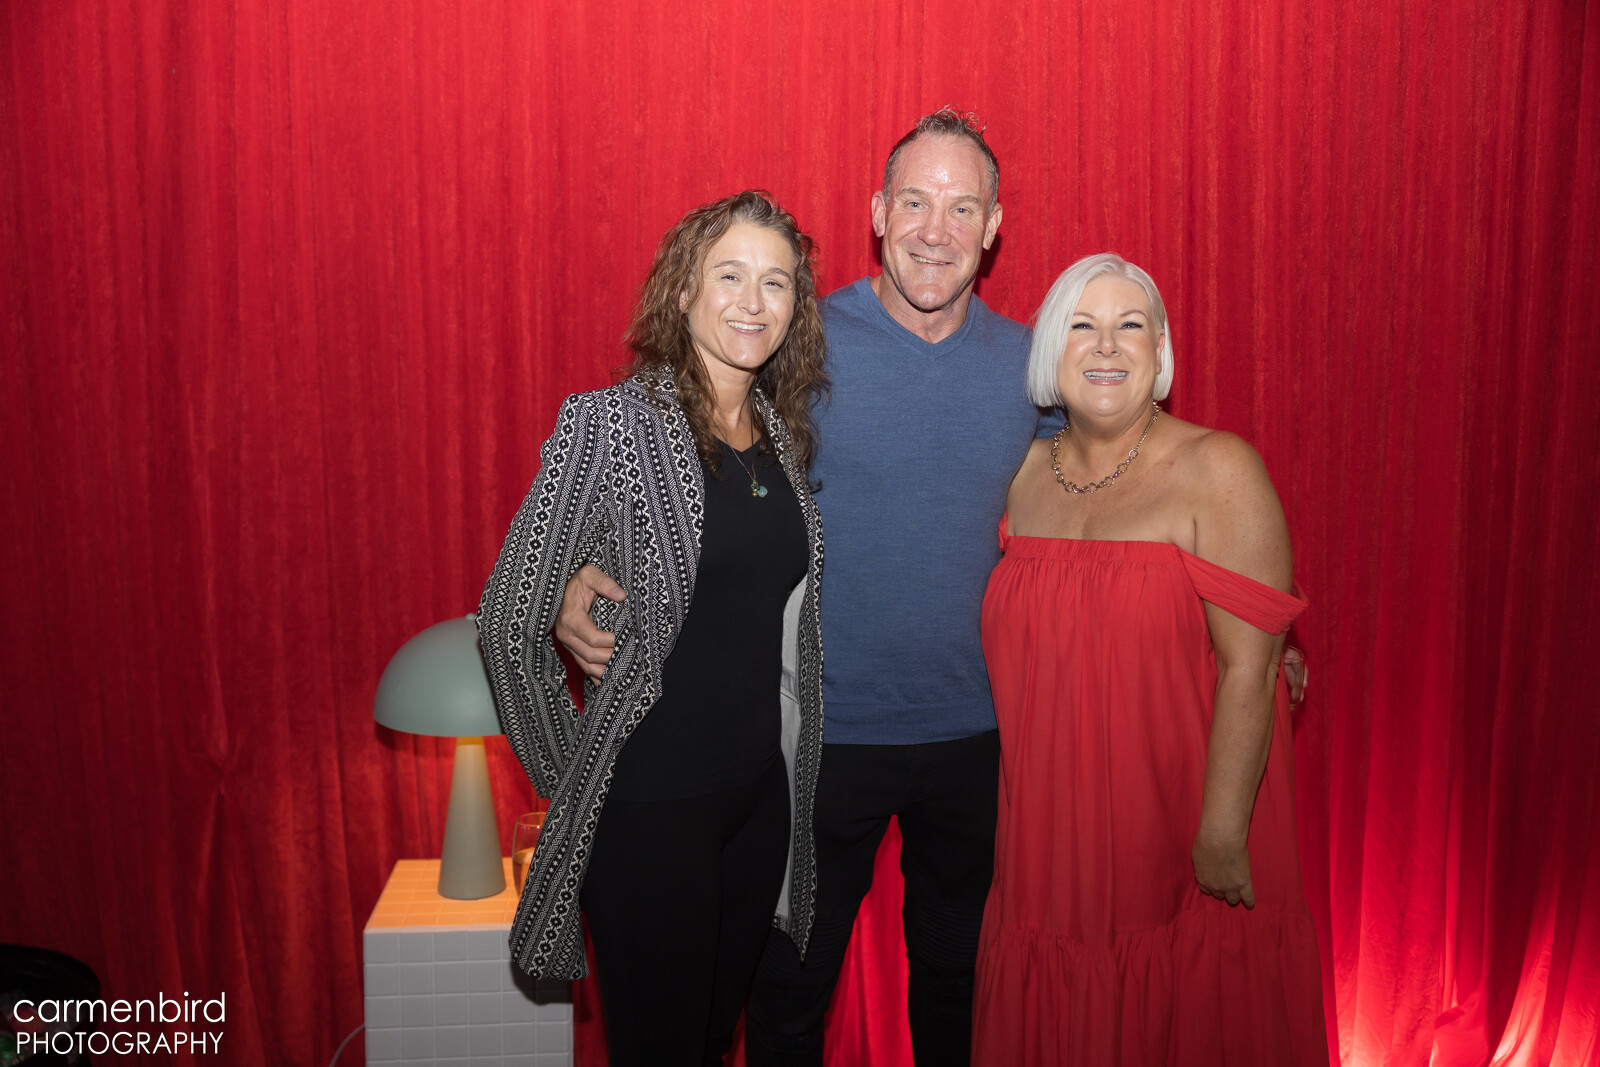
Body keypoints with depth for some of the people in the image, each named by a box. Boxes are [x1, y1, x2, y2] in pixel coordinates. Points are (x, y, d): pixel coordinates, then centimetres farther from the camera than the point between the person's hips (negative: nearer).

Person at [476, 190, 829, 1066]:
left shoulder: (785, 433, 5)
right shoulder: (608, 424, -15)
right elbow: (509, 624, -13)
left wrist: (790, 755, 10)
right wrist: (570, 774, -6)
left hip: (764, 789, 6)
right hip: (649, 803, -6)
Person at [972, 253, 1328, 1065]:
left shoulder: (1217, 471, -11)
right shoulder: (1026, 475, 5)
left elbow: (1249, 668, -16)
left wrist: (1222, 836, -17)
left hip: (1178, 849, -4)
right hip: (1052, 842, 5)